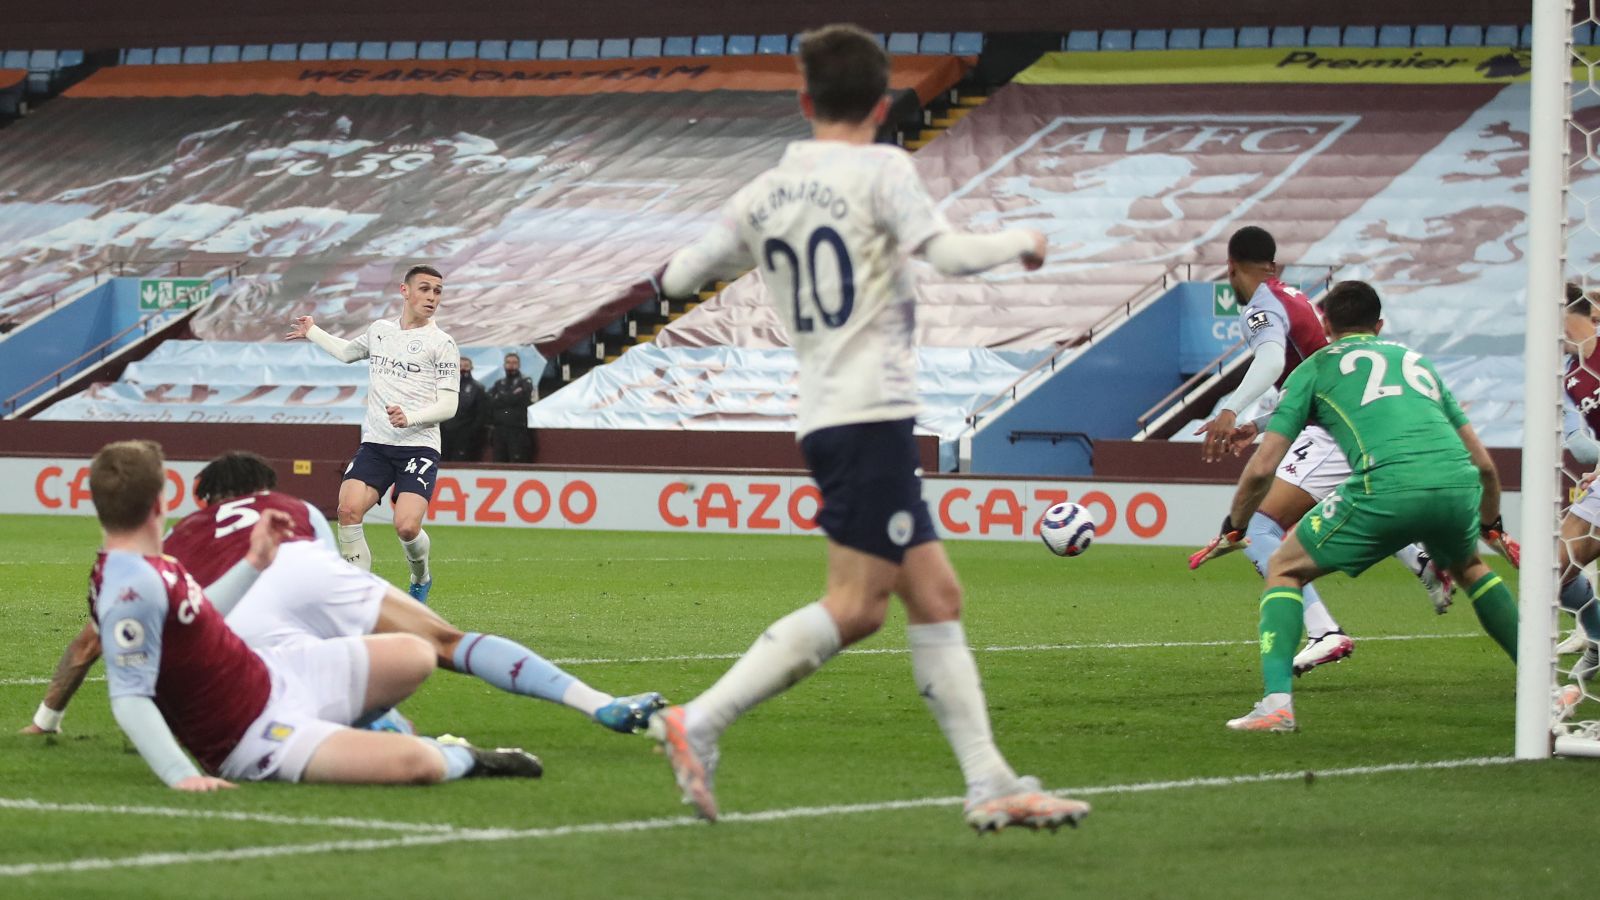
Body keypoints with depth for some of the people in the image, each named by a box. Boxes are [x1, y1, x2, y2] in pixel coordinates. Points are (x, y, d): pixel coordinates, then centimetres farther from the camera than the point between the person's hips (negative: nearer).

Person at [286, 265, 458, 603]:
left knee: (407, 526, -20)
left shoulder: (441, 343, 0)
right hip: (375, 444, 4)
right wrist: (312, 333, 44)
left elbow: (448, 405, -5)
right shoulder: (379, 329, 16)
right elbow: (347, 351, 39)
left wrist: (410, 417, -21)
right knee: (348, 509, -20)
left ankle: (421, 579, 14)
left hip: (419, 445, -4)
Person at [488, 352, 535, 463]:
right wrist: (511, 396, -6)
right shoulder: (499, 384, 18)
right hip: (500, 430, 5)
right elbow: (491, 402, 4)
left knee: (518, 463, -10)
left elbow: (518, 399, -12)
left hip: (518, 430, -5)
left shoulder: (525, 382, 4)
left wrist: (500, 398, 0)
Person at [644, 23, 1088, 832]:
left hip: (823, 415, 8)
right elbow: (948, 254, -16)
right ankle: (700, 723, -17)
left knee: (934, 595, 6)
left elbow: (677, 278, 19)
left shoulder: (763, 194, 14)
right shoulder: (880, 171, -5)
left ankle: (989, 785, 3)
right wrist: (1020, 241, 3)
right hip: (870, 410, -8)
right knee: (854, 604, -11)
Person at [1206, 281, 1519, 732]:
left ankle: (1277, 700, -4)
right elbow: (1484, 463, 33)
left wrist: (1234, 526, 34)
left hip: (1386, 486, -4)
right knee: (1469, 567, 37)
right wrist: (1490, 524, 51)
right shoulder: (1416, 361, 33)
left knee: (1284, 569, 14)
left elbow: (1260, 470, 16)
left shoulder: (1316, 368, 21)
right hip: (1458, 484, 4)